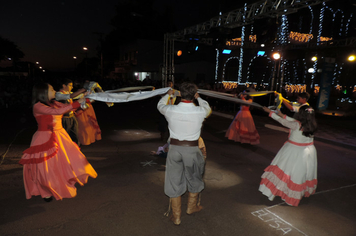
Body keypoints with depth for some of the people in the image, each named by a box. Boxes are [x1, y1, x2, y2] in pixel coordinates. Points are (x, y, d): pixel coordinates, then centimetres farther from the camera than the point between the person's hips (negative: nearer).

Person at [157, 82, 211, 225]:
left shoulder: (171, 110, -12)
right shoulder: (200, 111, -13)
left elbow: (160, 105, 13)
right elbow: (207, 108, 14)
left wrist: (168, 95, 32)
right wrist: (198, 98, 31)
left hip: (174, 148, 1)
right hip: (192, 149, 0)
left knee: (174, 182, 15)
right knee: (194, 179, 25)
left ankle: (176, 217, 30)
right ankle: (191, 207, 46)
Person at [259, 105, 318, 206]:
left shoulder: (296, 125, -23)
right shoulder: (312, 125, -5)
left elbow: (282, 121, -12)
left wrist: (270, 112, -2)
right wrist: (283, 115, 17)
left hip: (294, 152, -5)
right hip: (308, 152, 5)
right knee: (302, 172, 16)